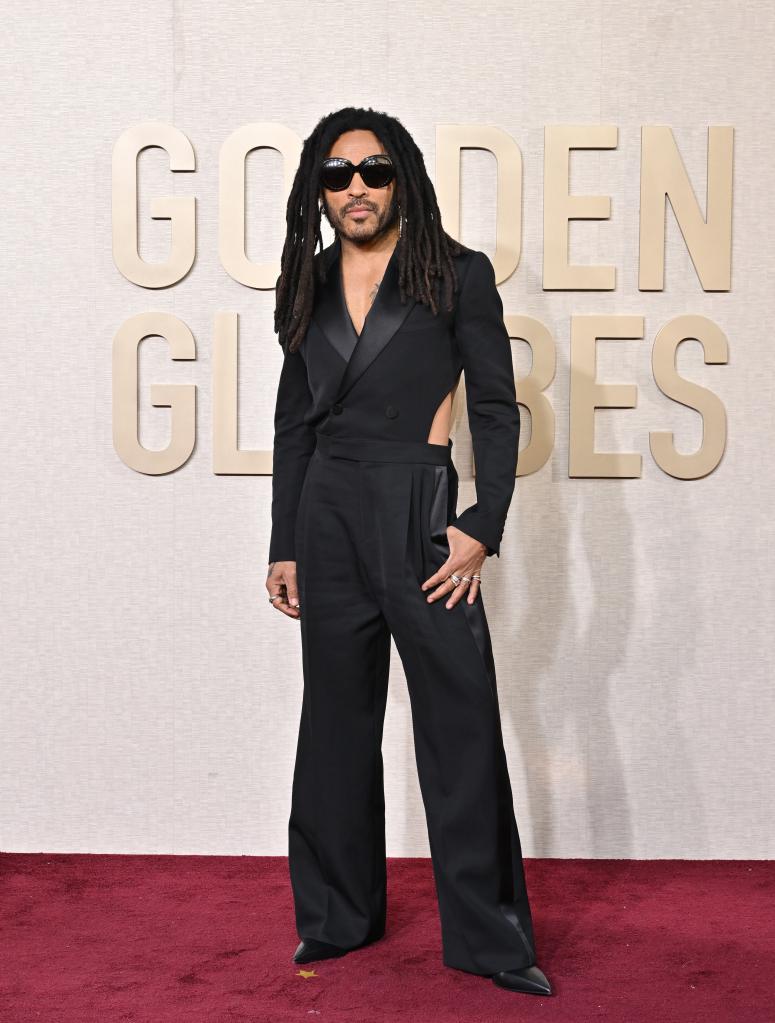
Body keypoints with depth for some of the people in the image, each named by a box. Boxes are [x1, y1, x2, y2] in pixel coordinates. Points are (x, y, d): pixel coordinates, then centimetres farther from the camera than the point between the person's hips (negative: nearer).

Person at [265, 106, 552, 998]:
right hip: (328, 519, 4)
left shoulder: (459, 275, 1)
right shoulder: (310, 288, 12)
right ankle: (337, 917, 25)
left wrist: (482, 528, -12)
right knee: (336, 723, 11)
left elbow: (497, 409, -2)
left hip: (421, 516, -4)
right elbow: (294, 425, 13)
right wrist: (283, 547, 9)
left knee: (461, 725, -2)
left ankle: (488, 936, 11)